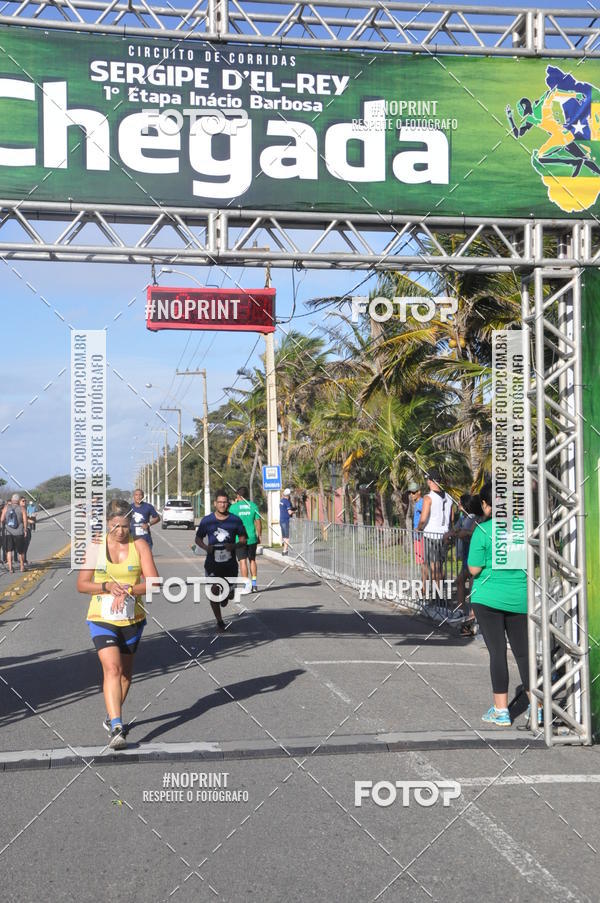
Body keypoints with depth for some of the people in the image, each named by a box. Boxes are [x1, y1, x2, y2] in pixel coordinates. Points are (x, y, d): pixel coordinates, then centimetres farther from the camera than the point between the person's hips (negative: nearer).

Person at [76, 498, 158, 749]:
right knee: (112, 669, -17)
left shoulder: (139, 545, -3)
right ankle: (116, 728, -23)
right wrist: (107, 587, -18)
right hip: (102, 618, -2)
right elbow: (82, 584, -1)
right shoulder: (96, 547, -2)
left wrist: (128, 590, -24)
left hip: (132, 618, 2)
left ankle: (112, 717, 37)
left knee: (125, 672, 15)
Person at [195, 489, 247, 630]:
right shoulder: (207, 521, 0)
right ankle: (219, 620, 12)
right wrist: (206, 547, -13)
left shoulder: (236, 520, 1)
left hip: (230, 563, 1)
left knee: (230, 594, 5)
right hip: (212, 562, -1)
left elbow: (243, 540, 6)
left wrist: (234, 546, -15)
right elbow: (198, 539, 8)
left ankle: (225, 596, 43)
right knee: (214, 591, -6)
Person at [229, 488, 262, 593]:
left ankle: (247, 584, -11)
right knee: (252, 560, 15)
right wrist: (259, 535, 11)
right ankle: (254, 584, 17)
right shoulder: (253, 506, 1)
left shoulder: (234, 507, -4)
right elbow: (258, 521, 1)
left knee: (243, 561, -3)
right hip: (252, 537, 3)